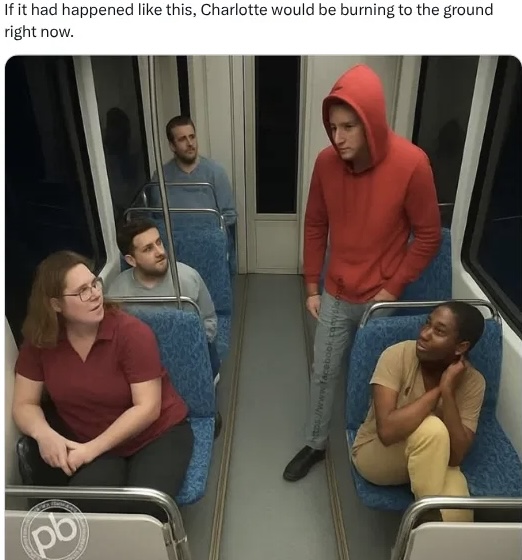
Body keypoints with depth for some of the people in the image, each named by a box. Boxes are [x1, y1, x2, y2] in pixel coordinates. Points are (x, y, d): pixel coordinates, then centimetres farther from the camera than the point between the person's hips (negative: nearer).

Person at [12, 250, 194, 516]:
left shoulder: (132, 332, -21)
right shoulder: (38, 341, -9)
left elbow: (147, 408, -21)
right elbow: (24, 404, -1)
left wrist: (94, 448, -24)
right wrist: (44, 434, -23)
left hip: (158, 435, -2)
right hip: (90, 444, 3)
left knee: (143, 509, -25)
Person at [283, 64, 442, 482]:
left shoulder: (411, 163, -20)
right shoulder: (327, 162, -9)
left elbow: (428, 236, -10)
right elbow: (315, 225, 3)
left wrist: (393, 289, -11)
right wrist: (312, 286, 4)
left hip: (379, 298, -2)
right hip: (335, 294, 3)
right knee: (323, 372, 15)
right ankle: (316, 445, 38)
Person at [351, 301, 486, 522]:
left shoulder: (473, 382, -16)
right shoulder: (397, 355, -25)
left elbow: (456, 456, -24)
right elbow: (387, 430, -35)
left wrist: (448, 390, -32)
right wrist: (437, 390, -31)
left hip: (431, 462, 2)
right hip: (375, 455, -2)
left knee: (457, 514, -31)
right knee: (432, 429, -34)